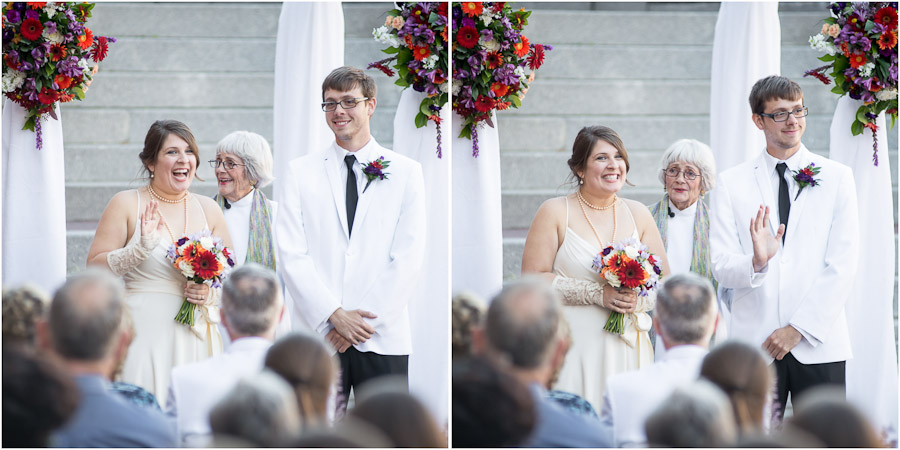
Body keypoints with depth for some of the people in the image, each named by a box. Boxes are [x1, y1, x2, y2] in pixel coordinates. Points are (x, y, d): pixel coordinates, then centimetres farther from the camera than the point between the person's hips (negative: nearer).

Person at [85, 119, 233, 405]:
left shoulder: (208, 209, 12)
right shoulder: (126, 204, 1)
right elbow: (95, 268, -4)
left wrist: (210, 293, -3)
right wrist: (141, 247, -16)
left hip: (196, 336, 3)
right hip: (145, 335, -3)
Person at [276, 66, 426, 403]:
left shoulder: (405, 172, 8)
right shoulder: (302, 172, 10)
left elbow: (409, 259, 1)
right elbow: (292, 255, 1)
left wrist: (366, 320, -8)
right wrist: (336, 315, -10)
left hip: (383, 339, 0)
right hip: (318, 337, 0)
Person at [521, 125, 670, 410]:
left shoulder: (638, 214, 12)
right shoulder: (555, 212, 1)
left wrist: (637, 300, -8)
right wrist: (597, 294, -13)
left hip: (627, 351, 3)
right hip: (574, 348, -3)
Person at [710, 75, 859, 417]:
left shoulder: (837, 178, 7)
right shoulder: (732, 183, 8)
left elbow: (843, 266, 0)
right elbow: (721, 267, 1)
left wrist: (798, 328, -8)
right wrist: (756, 263, -22)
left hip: (820, 343, 0)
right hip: (754, 343, 0)